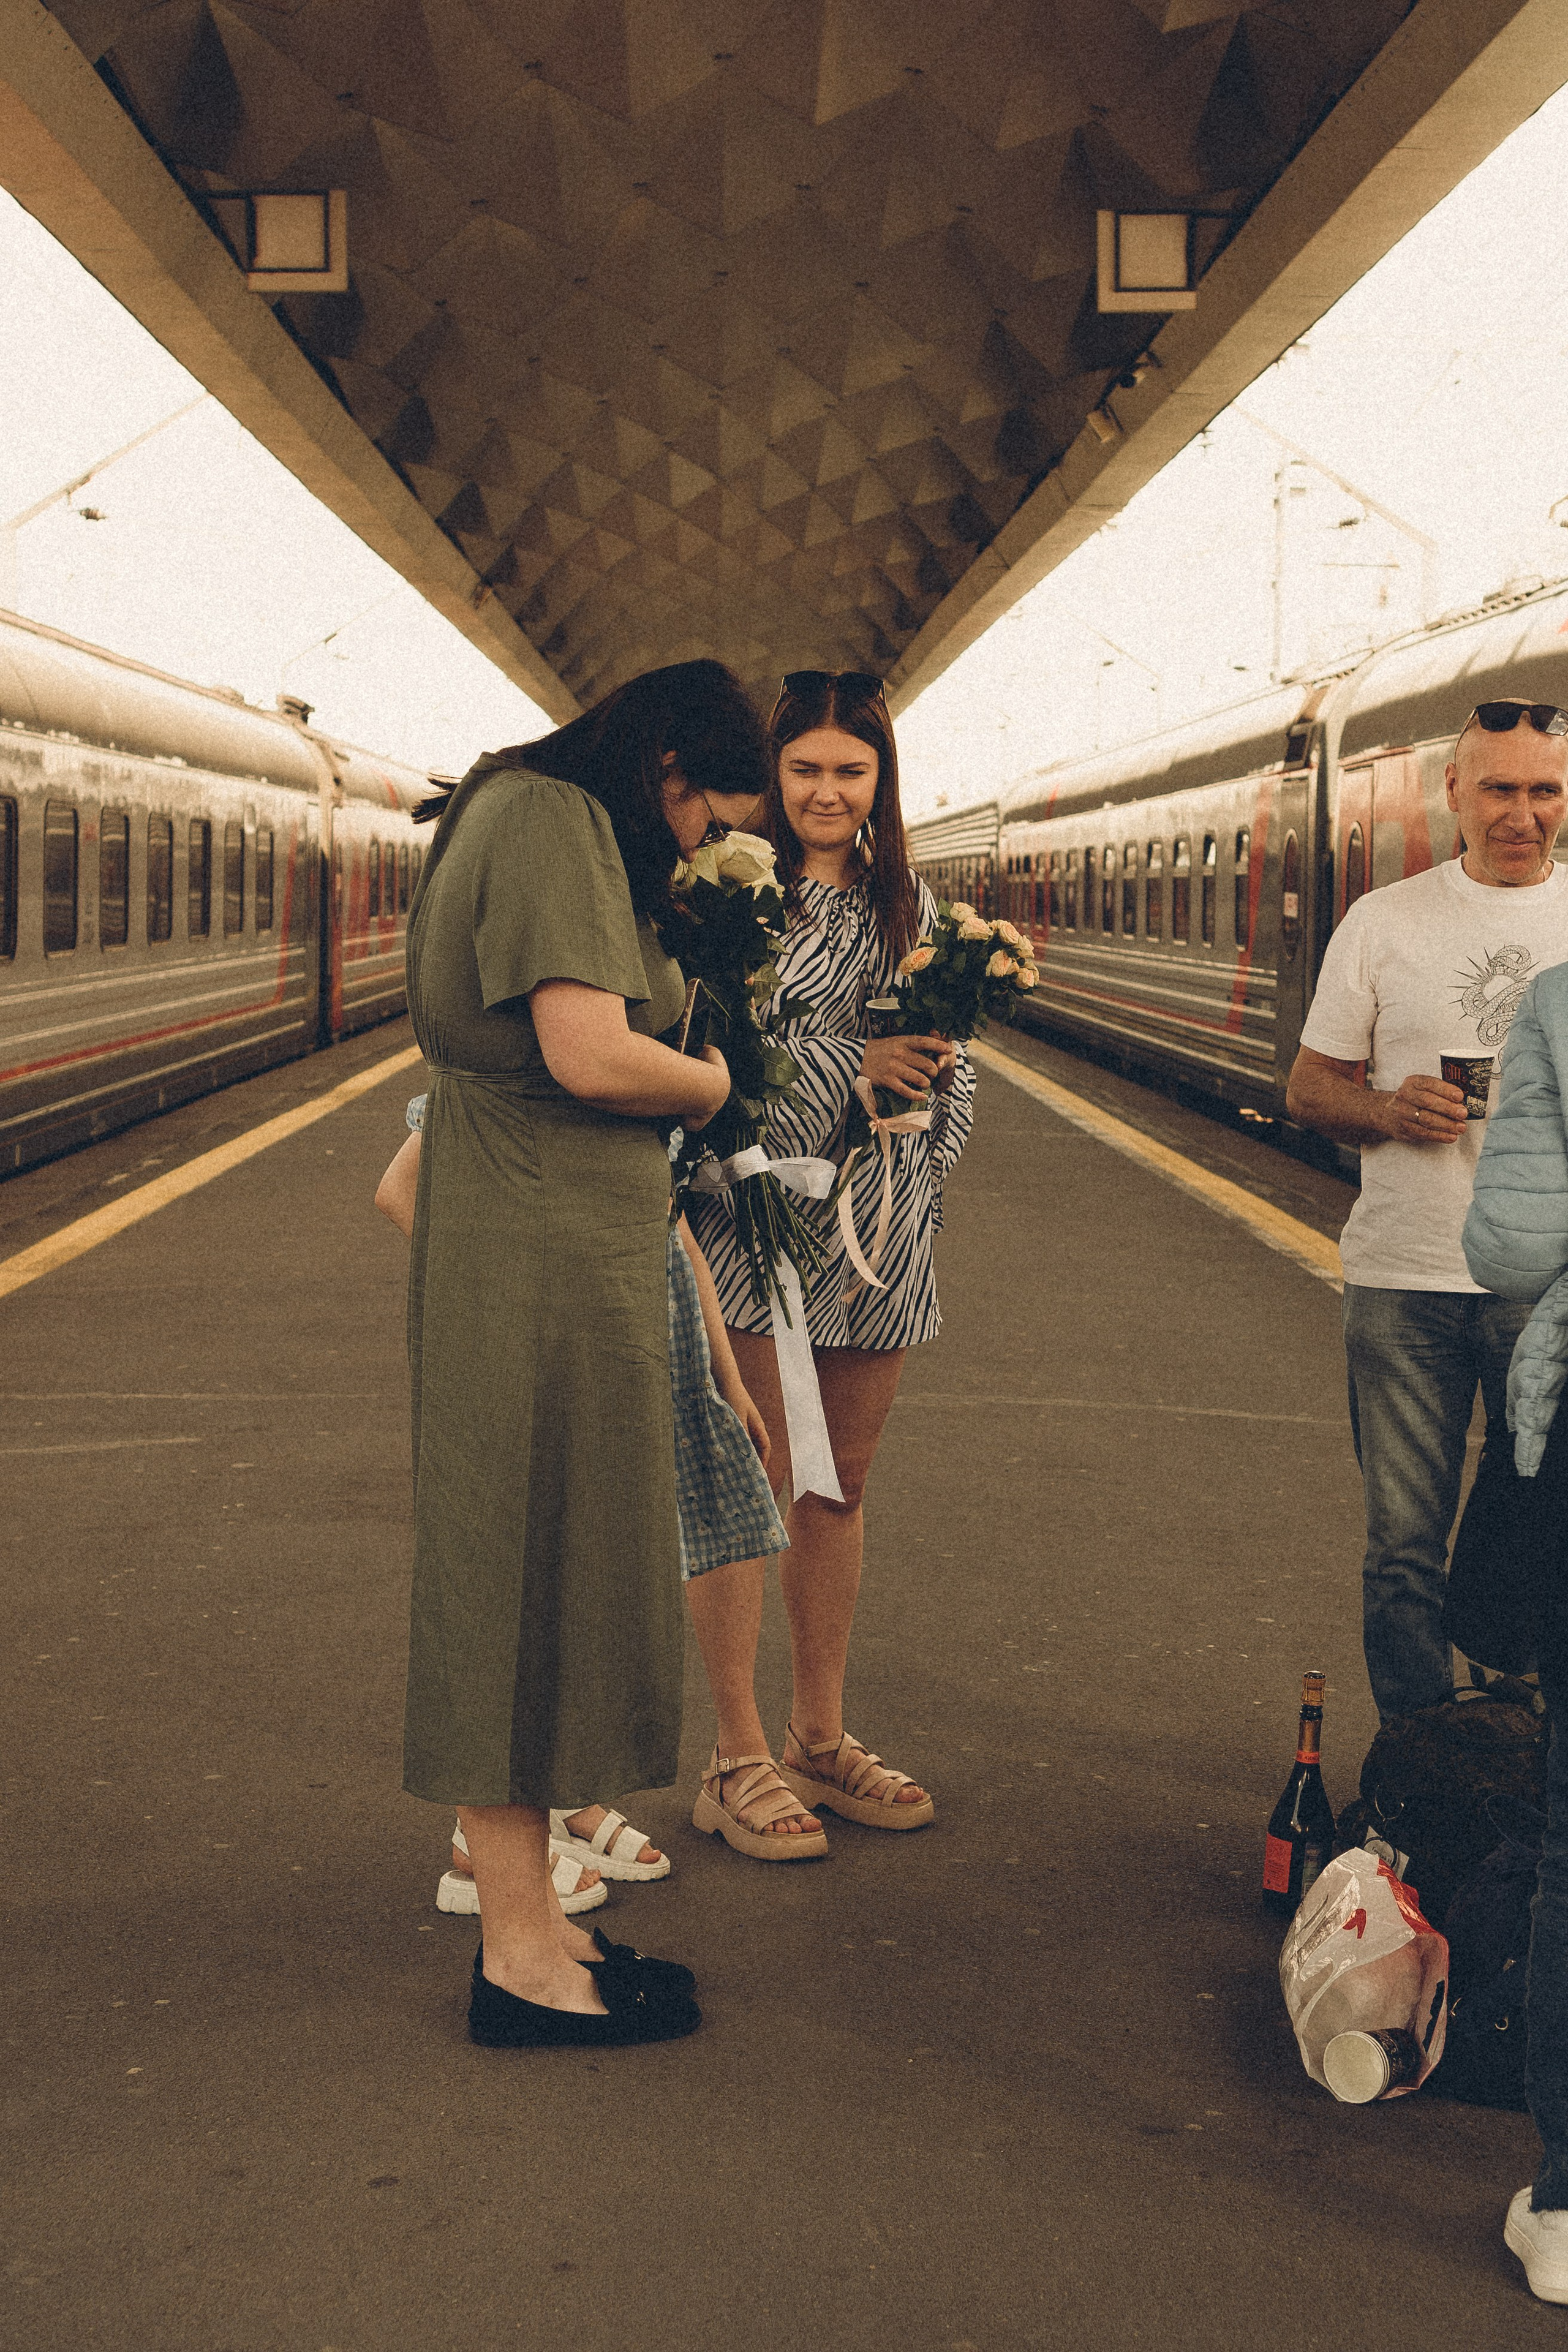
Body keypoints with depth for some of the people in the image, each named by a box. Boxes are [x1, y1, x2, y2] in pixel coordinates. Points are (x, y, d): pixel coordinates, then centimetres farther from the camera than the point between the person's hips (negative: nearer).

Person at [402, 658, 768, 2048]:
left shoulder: (518, 812, 18)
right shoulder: (556, 823, -14)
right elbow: (591, 1057, -24)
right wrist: (708, 1083, -5)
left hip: (550, 1247, 11)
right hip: (547, 1256, -11)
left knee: (529, 1581, 14)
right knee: (531, 1581, -3)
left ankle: (527, 1921, 24)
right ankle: (522, 1958, 7)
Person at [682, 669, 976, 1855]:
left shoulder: (914, 903, 13)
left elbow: (957, 1064, 15)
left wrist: (923, 1173, -2)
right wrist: (846, 1065, -18)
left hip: (879, 1229, 6)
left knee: (841, 1484, 13)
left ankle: (821, 1736, 24)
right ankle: (738, 1760, 7)